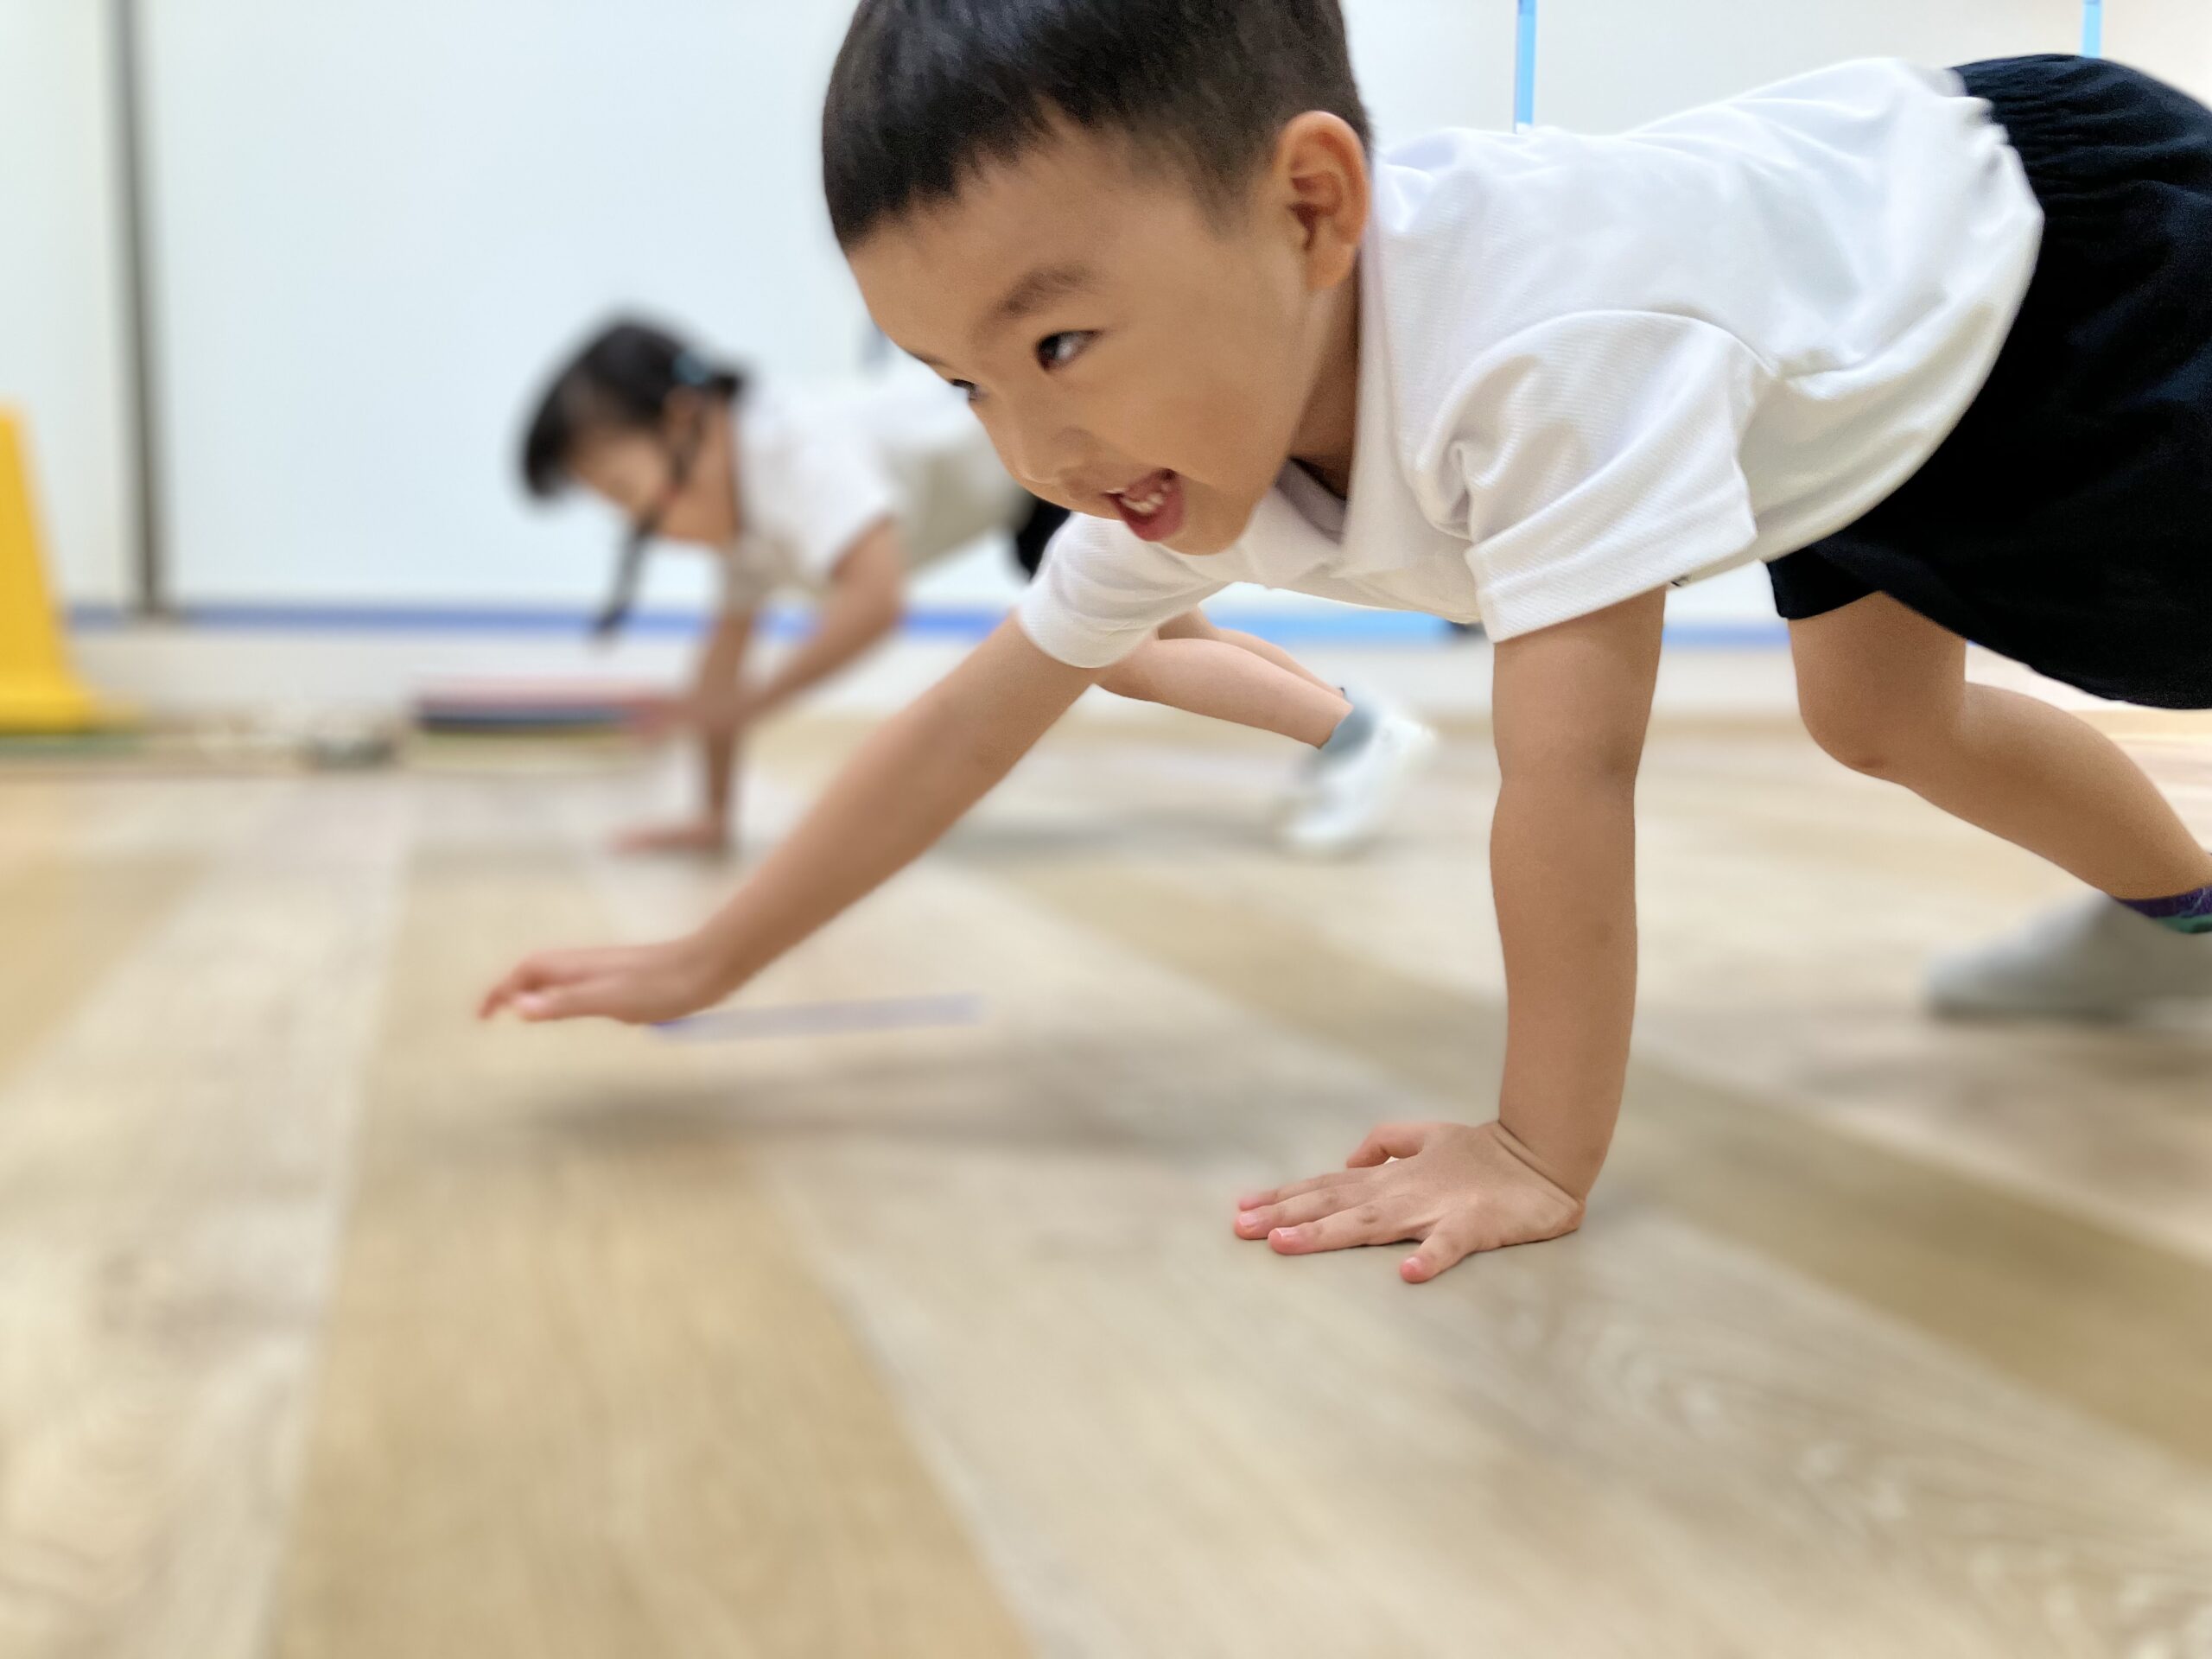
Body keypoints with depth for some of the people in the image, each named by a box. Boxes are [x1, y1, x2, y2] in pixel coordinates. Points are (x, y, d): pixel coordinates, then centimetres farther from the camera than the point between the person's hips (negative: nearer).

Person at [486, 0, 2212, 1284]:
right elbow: (974, 720, -15)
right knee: (1880, 720, 20)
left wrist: (1541, 1154, -39)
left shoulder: (1545, 335, -48)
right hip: (1860, 393, 7)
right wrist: (704, 963, -12)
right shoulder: (1187, 414, -21)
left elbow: (1572, 772, -47)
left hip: (2057, 232, -7)